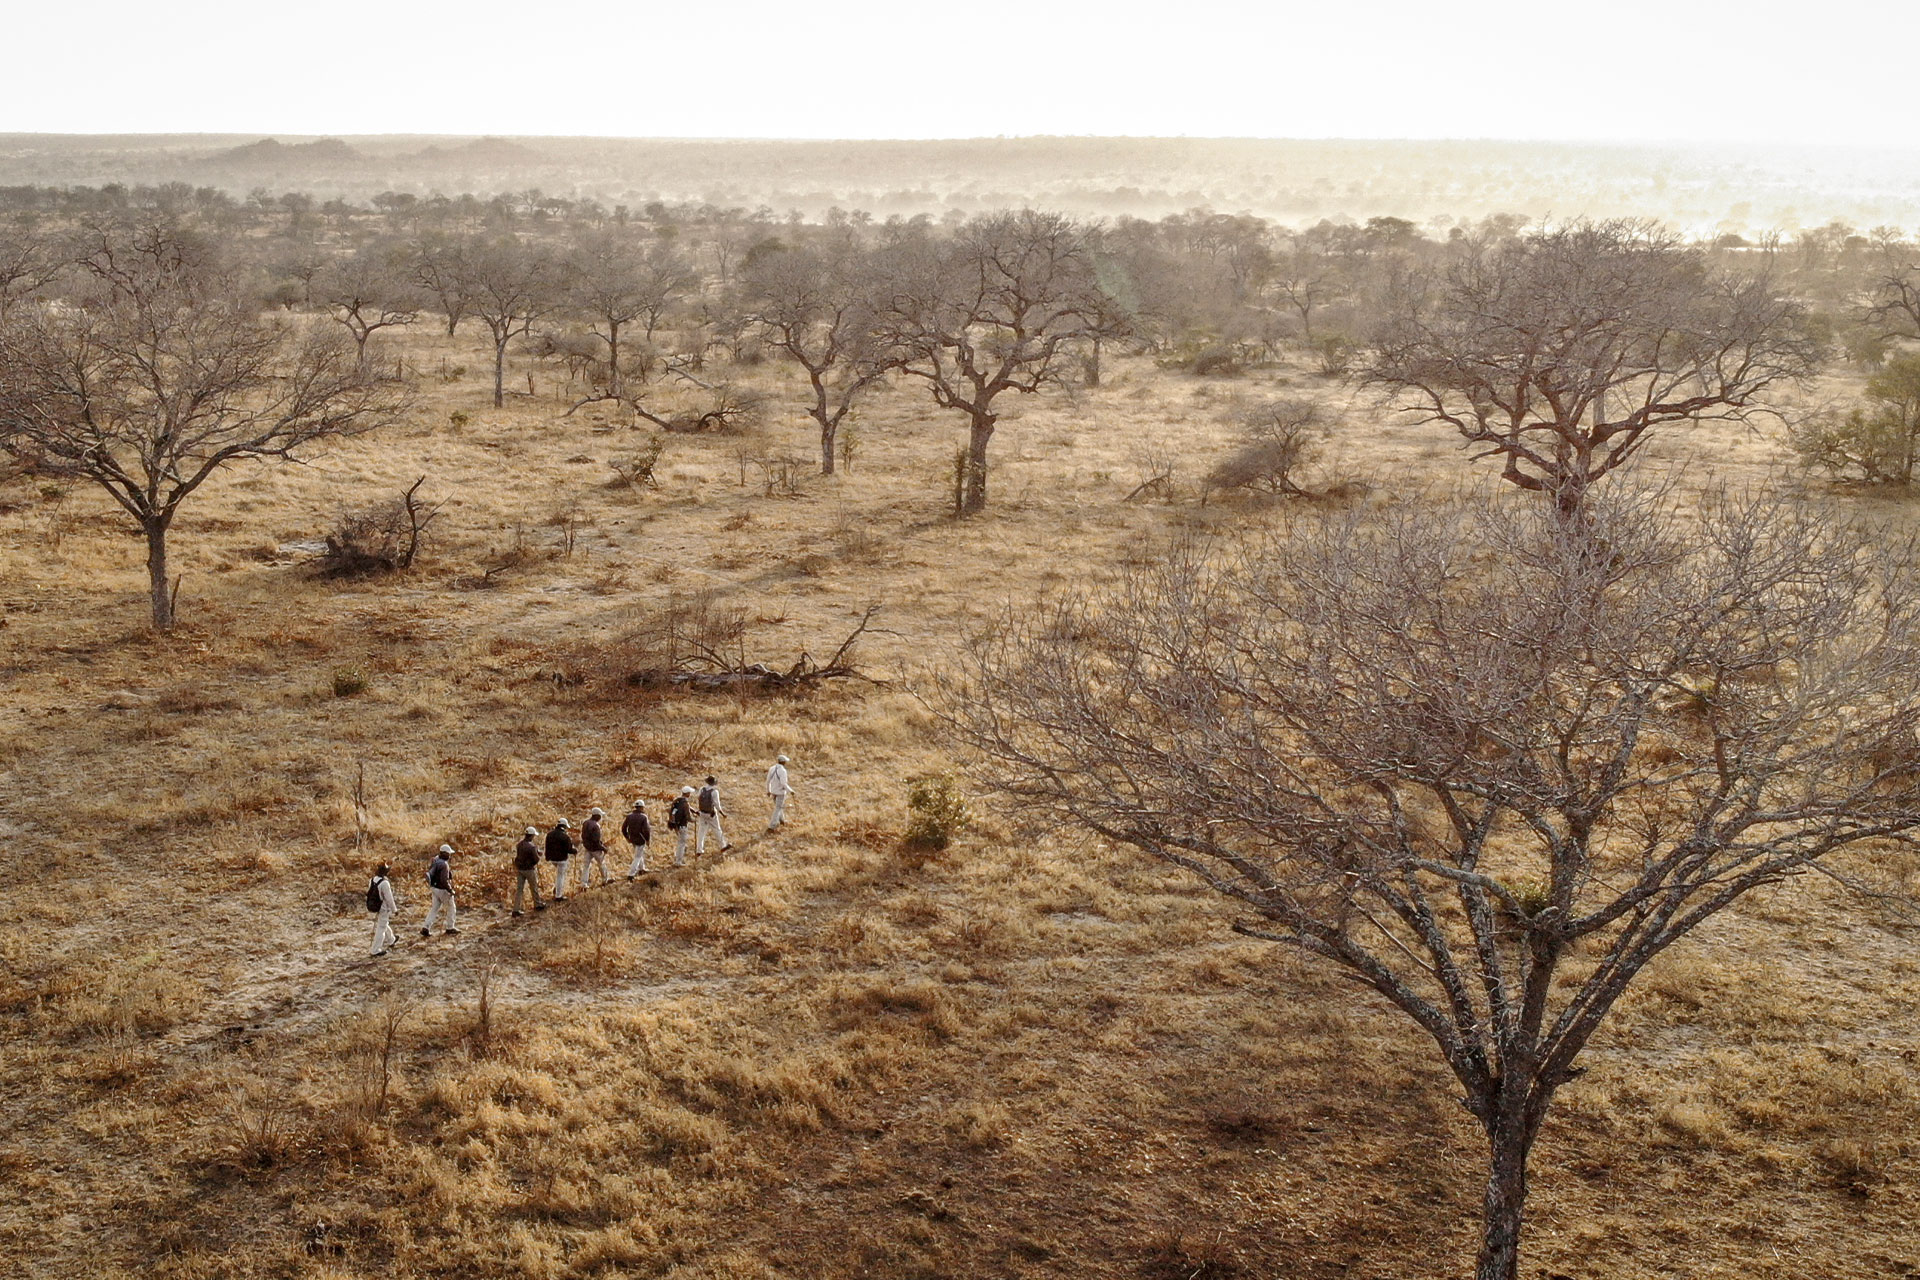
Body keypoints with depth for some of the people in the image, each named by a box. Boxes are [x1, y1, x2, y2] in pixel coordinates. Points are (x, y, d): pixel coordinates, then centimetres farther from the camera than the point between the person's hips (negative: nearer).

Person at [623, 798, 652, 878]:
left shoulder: (629, 816, -4)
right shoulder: (643, 817, -19)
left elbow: (623, 828, 1)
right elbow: (646, 830, -24)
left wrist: (627, 837, 14)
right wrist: (648, 840, -8)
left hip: (632, 839, 6)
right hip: (640, 840, -6)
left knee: (639, 853, 29)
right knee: (637, 857, 5)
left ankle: (641, 869, 42)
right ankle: (631, 874, -1)